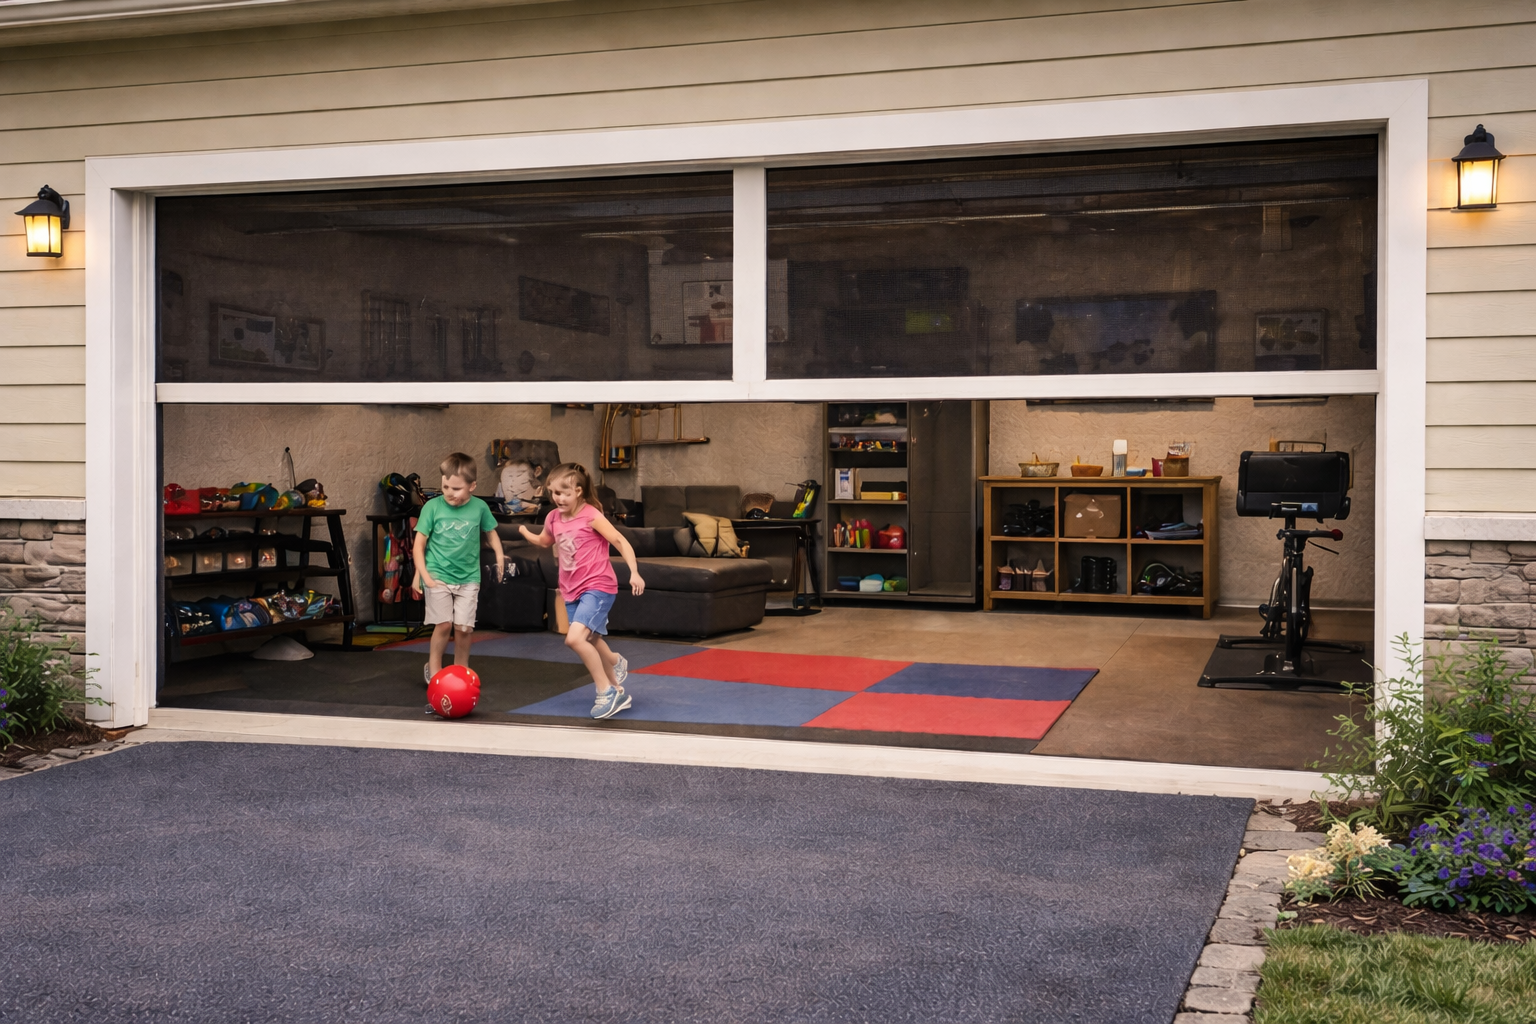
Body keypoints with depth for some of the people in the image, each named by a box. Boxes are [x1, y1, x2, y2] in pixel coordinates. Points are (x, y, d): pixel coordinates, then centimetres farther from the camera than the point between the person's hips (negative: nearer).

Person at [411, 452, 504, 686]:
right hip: (438, 576, -1)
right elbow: (419, 543, -3)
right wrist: (422, 574, -8)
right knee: (443, 624, -7)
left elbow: (490, 532, 17)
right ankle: (433, 668, 13)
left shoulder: (479, 508, -2)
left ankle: (461, 669, 21)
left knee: (464, 627, 0)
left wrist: (499, 554, 2)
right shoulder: (433, 507, -7)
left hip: (468, 578, 2)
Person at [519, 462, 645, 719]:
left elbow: (619, 540, -17)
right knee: (592, 642, 17)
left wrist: (634, 572, -25)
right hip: (572, 591, 7)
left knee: (575, 638, -22)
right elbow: (545, 542, 27)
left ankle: (607, 691, -8)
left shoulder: (591, 516, -14)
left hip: (597, 587, -7)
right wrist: (526, 533, 13)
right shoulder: (554, 519, 4)